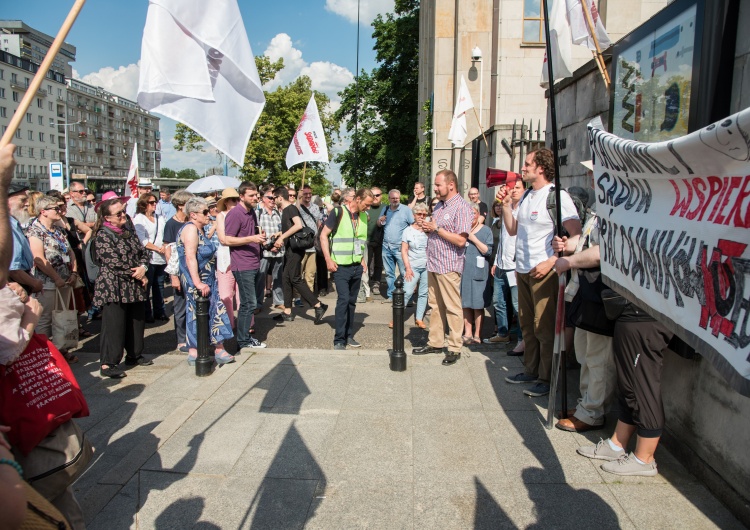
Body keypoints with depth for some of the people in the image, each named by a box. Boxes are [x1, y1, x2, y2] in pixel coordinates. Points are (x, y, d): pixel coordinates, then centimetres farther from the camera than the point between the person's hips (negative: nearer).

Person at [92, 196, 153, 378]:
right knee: (114, 325, -5)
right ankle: (107, 364, 3)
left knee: (137, 320, 14)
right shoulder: (103, 235, -11)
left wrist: (143, 267, -11)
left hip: (134, 286, 7)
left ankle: (134, 354, 30)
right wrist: (137, 275, -12)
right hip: (114, 288, -7)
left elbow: (143, 251, 10)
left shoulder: (129, 229, 10)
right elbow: (114, 263, -18)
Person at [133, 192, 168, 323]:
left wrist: (165, 246, -8)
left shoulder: (160, 218, 15)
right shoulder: (139, 219, -3)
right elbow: (142, 241, -11)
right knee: (146, 287, 2)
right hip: (147, 259, -5)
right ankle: (146, 314, 11)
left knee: (159, 286, 12)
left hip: (161, 258, 5)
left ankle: (159, 312, 21)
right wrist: (158, 248, -14)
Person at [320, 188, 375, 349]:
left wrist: (362, 259, 12)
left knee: (351, 301, 10)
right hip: (341, 266, -6)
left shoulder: (363, 216, 10)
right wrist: (328, 259, -13)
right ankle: (339, 340, -4)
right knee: (343, 299, -12)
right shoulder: (338, 212, -9)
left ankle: (348, 335, 21)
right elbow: (323, 235, -8)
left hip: (357, 266, 6)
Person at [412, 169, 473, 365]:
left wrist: (436, 228, -16)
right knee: (435, 305, 14)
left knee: (452, 308, 0)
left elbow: (460, 240, -21)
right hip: (433, 264, 9)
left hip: (449, 266, -8)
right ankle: (435, 343, 24)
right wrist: (427, 229, 3)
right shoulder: (439, 206, 15)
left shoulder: (462, 208, -12)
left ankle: (454, 348, 9)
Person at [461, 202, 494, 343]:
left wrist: (474, 239, -11)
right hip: (463, 270, 3)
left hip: (478, 271, -3)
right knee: (465, 303, 7)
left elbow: (488, 251, -5)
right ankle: (467, 333, 15)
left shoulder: (486, 231, 3)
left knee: (478, 304, 0)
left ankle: (477, 334, 9)